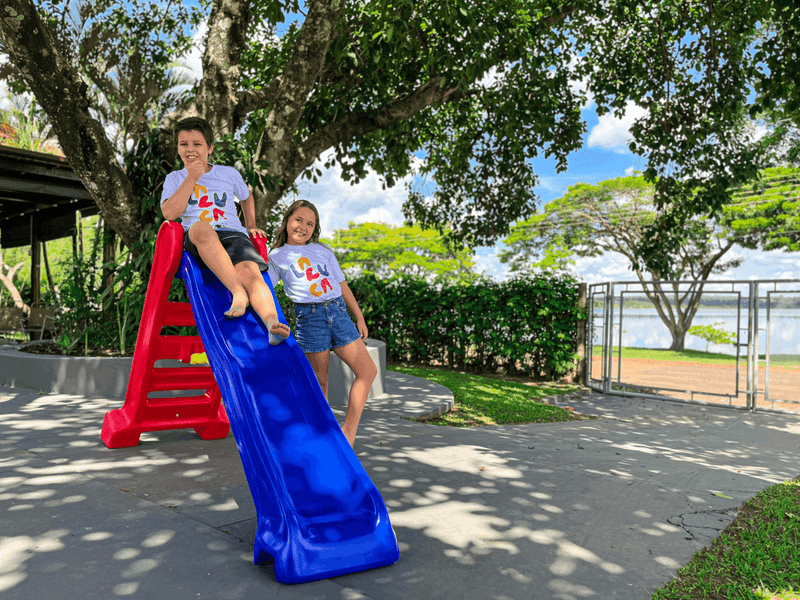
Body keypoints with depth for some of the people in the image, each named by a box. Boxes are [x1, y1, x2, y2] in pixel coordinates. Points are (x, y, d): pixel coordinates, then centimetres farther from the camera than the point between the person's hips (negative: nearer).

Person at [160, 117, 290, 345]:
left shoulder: (229, 173, 20)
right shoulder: (175, 178, 18)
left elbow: (247, 197, 40)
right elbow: (169, 213, -1)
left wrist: (251, 227, 28)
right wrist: (192, 178, 0)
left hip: (233, 235, 1)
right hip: (196, 241, -1)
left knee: (249, 272, -33)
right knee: (201, 227, -40)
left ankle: (272, 324, -57)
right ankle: (237, 292, -47)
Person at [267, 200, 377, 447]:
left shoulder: (323, 251, 20)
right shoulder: (277, 256, 10)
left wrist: (359, 317, 15)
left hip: (338, 311, 4)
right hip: (309, 316, -4)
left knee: (368, 370, -3)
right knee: (319, 381, 0)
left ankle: (348, 432, 2)